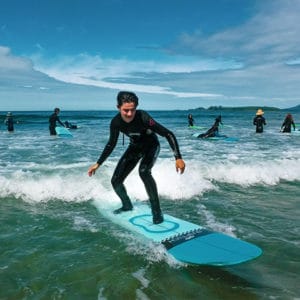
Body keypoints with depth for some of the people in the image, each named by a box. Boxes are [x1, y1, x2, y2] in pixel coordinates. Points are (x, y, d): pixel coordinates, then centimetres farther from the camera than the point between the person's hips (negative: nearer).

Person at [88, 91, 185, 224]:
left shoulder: (143, 117, -35)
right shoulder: (116, 122, -21)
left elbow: (168, 134, -33)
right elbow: (111, 144, -4)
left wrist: (178, 158, -40)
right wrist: (98, 164, -1)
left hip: (151, 146, -5)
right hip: (135, 147, 5)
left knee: (144, 171, -35)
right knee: (116, 181, 2)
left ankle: (156, 211, -22)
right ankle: (127, 205, 32)